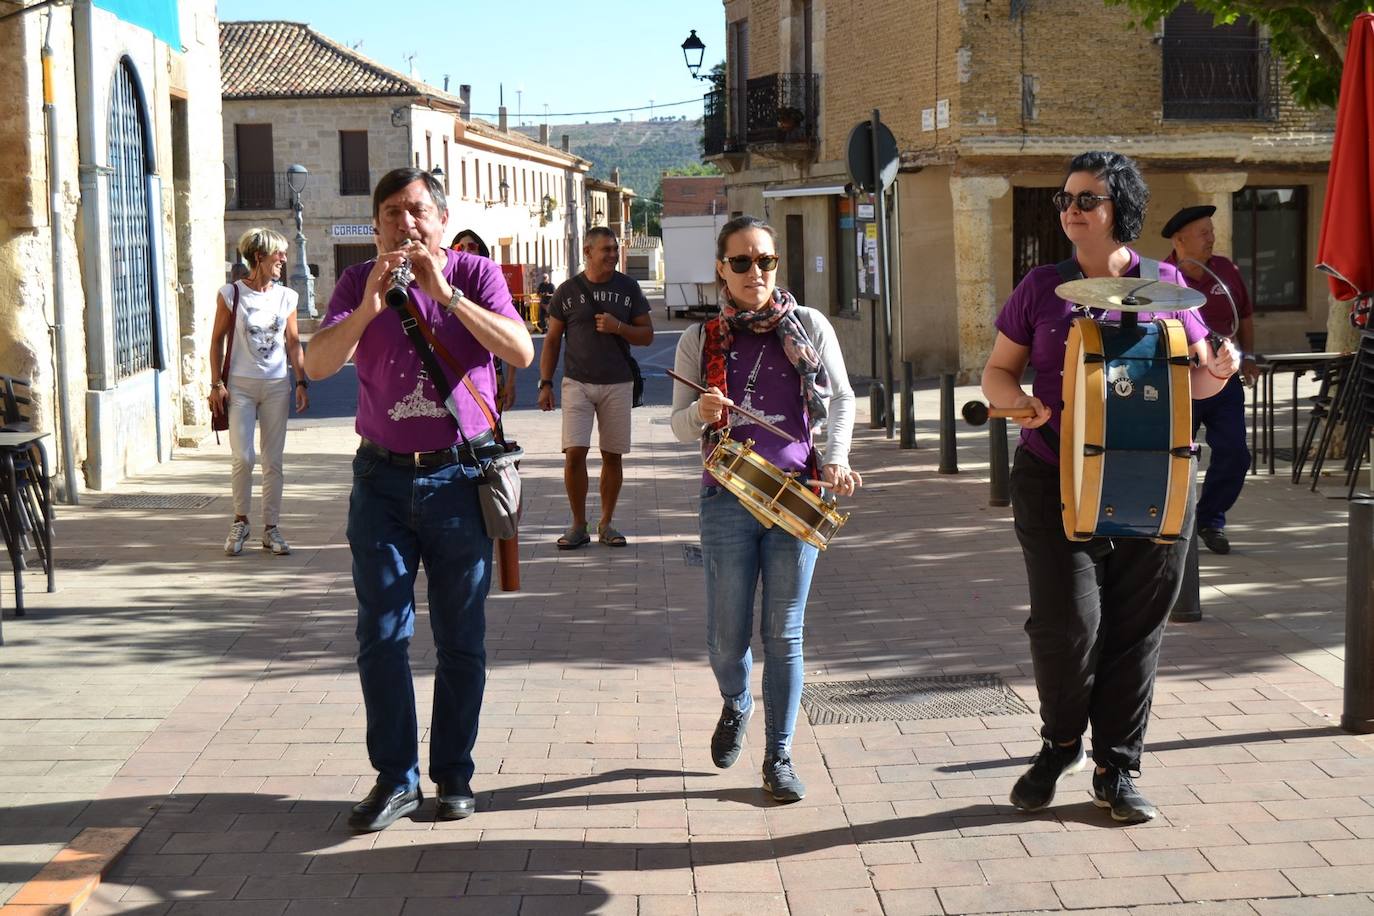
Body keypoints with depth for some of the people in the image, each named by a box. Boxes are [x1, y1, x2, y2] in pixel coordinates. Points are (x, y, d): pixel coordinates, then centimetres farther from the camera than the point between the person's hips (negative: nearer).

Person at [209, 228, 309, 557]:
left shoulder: (287, 297, 7)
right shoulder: (232, 294, -1)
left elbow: (293, 343, 11)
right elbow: (217, 339, 1)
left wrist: (302, 382, 3)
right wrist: (217, 384, -5)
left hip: (277, 385, 3)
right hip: (240, 385, -3)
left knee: (273, 460, 4)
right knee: (243, 456, -9)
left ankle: (271, 528, 13)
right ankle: (240, 521, 13)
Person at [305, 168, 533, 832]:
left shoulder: (474, 273, 1)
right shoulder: (358, 283, 5)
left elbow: (521, 352, -14)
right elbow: (317, 364, -8)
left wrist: (446, 294, -21)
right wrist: (370, 304, -23)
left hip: (460, 479, -1)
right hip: (383, 479, 2)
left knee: (460, 640, 6)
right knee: (380, 635, 1)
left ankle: (453, 774, 18)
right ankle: (395, 778, 10)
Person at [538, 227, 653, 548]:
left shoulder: (628, 288, 6)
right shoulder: (567, 291, 4)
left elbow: (647, 335, 7)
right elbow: (552, 341, 9)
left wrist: (618, 327, -11)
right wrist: (545, 383, 1)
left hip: (618, 383, 1)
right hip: (577, 382, -1)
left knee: (612, 455, 4)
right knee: (574, 452, -10)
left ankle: (606, 524, 16)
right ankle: (578, 525, 2)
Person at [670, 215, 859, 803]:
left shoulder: (809, 326, 3)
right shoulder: (700, 340, 4)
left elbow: (841, 398, 9)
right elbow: (680, 427, 5)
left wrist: (835, 459, -7)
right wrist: (701, 412, -18)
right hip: (728, 499, 1)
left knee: (784, 632, 2)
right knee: (726, 636, 4)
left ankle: (779, 757, 14)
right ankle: (736, 705, 38)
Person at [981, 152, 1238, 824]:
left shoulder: (1164, 283, 8)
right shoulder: (1042, 288, 7)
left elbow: (1193, 376, 13)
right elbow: (997, 374, 11)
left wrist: (1218, 372, -10)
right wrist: (1021, 401, -11)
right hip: (1055, 483, -1)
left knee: (1135, 629, 5)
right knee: (1067, 620, -9)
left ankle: (1118, 769, 19)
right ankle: (1060, 743, 19)